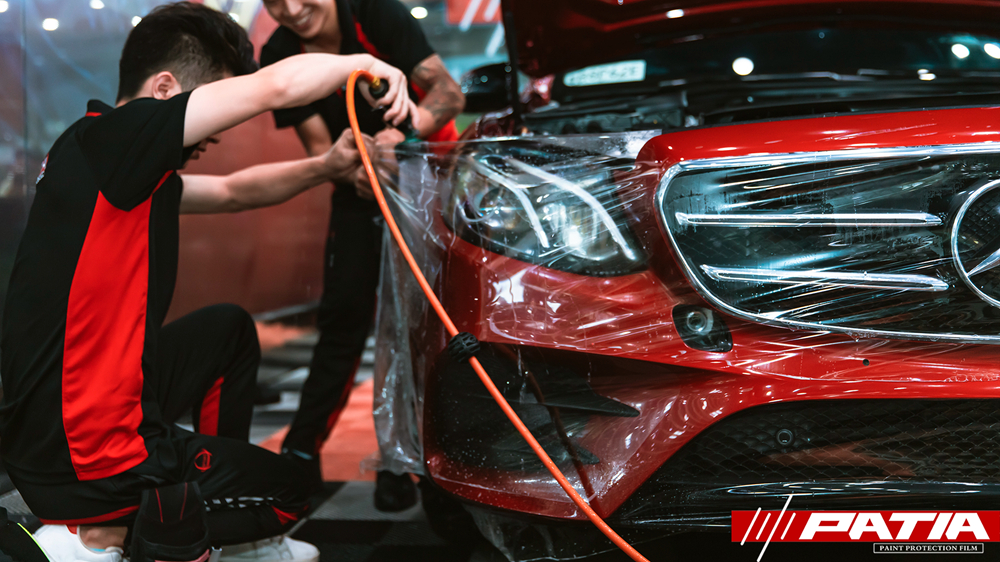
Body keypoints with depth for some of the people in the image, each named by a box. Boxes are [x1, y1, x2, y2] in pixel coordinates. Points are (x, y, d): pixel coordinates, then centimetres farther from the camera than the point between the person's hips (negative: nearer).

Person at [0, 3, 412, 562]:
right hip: (89, 456, -9)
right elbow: (277, 87, -25)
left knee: (229, 329, 29)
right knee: (283, 486, 12)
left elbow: (232, 191, 25)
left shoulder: (120, 171, 10)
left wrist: (328, 165, 12)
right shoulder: (106, 139, -18)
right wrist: (365, 64, -8)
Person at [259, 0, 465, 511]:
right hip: (359, 191, 3)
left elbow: (449, 92, -25)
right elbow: (319, 148, -13)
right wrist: (356, 171, -36)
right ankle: (301, 452, 7)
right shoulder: (279, 59, -12)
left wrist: (405, 129, -46)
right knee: (343, 315, 0)